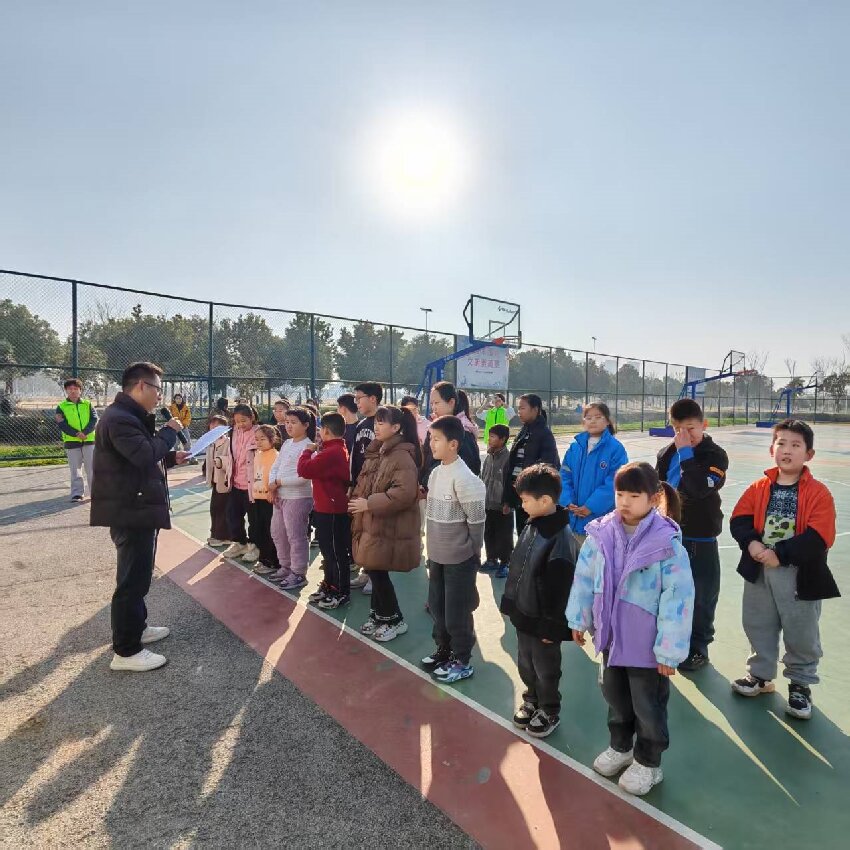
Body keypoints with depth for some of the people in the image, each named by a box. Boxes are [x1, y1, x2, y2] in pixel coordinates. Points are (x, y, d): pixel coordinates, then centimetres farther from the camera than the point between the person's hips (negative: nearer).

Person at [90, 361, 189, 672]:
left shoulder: (132, 416, 16)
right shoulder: (119, 418, -20)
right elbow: (146, 454, -32)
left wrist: (172, 458, 9)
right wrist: (170, 431, -18)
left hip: (138, 509, 11)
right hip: (130, 512, -11)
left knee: (139, 574, 22)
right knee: (133, 578, -4)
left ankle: (137, 627, 38)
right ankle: (126, 651, 7)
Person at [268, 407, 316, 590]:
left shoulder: (308, 447, -14)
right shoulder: (287, 444, 12)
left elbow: (302, 476, -23)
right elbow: (275, 467, 12)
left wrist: (278, 482, -14)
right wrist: (273, 487, -6)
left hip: (298, 498, -9)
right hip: (280, 496, 9)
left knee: (295, 536, -1)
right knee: (278, 533, 19)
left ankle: (299, 574, 12)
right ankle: (286, 567, 35)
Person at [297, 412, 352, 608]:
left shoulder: (331, 452, -23)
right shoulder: (340, 449, 11)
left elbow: (303, 469, -22)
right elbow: (319, 470, 14)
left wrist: (308, 451, -7)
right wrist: (314, 451, 2)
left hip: (332, 511, -11)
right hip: (328, 508, 11)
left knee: (337, 552, 1)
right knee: (328, 550, 20)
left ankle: (341, 593, 12)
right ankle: (329, 586, 32)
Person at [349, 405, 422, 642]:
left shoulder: (402, 456, -17)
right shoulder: (375, 452, 13)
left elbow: (404, 493, -27)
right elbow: (364, 485, 21)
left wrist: (369, 504, -21)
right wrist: (358, 501, 4)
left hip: (389, 527, -8)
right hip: (372, 524, 8)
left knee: (378, 572, -1)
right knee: (374, 571, 13)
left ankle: (395, 620, 16)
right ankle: (379, 615, 29)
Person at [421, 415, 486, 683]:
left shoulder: (464, 478, -22)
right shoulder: (435, 472, 3)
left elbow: (476, 521, -16)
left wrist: (474, 553, -6)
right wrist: (434, 548, 14)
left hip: (459, 558, -8)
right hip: (437, 555, 8)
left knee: (456, 612, 5)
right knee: (437, 606, 20)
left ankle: (462, 661, 23)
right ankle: (444, 650, 39)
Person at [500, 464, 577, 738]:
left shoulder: (561, 539, -27)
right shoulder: (532, 526, -1)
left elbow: (560, 589, -23)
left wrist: (551, 626, -17)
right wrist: (510, 602, 15)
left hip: (542, 620, -8)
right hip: (523, 614, 8)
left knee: (545, 669, 14)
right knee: (525, 664, 24)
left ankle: (550, 712, 36)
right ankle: (532, 701, 46)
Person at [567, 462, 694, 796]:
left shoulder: (666, 542, -24)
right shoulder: (601, 534, -10)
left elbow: (677, 597, -21)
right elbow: (584, 578, 1)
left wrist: (669, 649, -17)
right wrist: (579, 619, 6)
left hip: (647, 642, -5)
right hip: (612, 635, 5)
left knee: (648, 705, 15)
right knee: (615, 695, 24)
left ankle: (647, 762, 38)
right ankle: (620, 747, 48)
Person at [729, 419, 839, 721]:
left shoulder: (818, 493, -12)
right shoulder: (759, 488, 1)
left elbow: (818, 539, -20)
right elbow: (739, 520, -2)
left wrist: (780, 555, -23)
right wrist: (752, 543, -20)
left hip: (800, 576, -3)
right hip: (759, 572, 4)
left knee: (801, 634, 11)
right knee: (758, 626, 17)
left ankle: (801, 685, 33)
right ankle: (760, 675, 38)